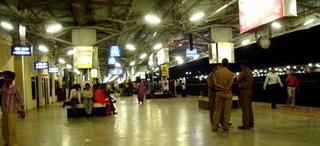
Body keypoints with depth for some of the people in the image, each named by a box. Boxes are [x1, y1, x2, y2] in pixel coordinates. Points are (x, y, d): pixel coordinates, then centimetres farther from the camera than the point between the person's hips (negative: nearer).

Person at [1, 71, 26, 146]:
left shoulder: (14, 88, -13)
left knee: (12, 130, -2)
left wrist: (22, 111, -5)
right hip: (4, 111, 7)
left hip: (12, 112, -7)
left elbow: (20, 100, -8)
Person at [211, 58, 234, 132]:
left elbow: (215, 83, -8)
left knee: (217, 110, 6)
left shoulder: (216, 72, 1)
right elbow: (231, 84, -11)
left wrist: (223, 87, -10)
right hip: (228, 93, -1)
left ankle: (214, 127, 5)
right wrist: (226, 90, -15)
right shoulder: (230, 73, 1)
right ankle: (225, 126, 9)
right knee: (227, 110, 6)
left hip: (219, 92, 1)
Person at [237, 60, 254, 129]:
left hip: (244, 90, -9)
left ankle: (246, 124, -5)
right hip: (249, 90, 9)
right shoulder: (250, 71, 13)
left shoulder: (244, 72, -16)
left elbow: (238, 79, -12)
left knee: (245, 108, -6)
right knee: (249, 107, 14)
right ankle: (250, 122, 21)